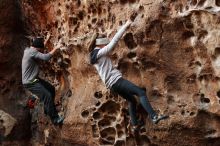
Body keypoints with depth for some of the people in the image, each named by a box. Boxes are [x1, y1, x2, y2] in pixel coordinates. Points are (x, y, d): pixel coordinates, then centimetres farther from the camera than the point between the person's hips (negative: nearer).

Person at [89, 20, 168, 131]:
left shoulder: (94, 55, 15)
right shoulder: (99, 53, -11)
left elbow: (111, 44, 24)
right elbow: (114, 41, -14)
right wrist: (125, 26, -9)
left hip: (112, 84, 10)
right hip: (116, 80, -10)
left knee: (131, 100, 22)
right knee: (141, 93, -13)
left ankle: (135, 124, 24)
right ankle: (154, 117, -22)